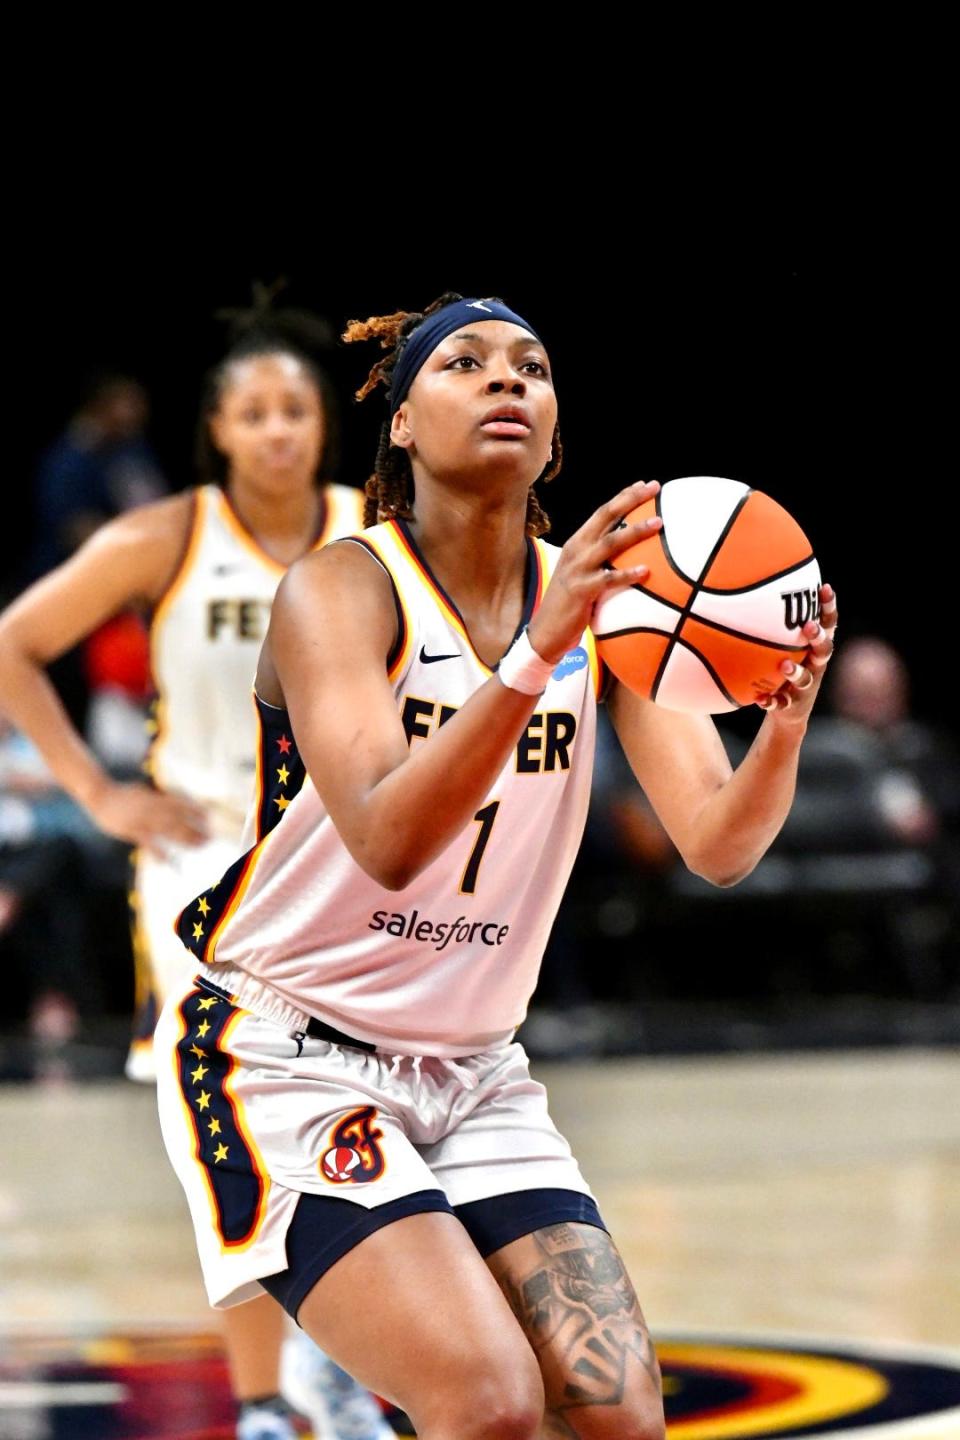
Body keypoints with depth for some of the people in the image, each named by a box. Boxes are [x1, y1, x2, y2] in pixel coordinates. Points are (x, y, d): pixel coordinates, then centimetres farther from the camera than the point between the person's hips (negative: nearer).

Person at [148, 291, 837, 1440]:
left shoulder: (603, 597, 0)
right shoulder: (339, 590, -14)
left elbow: (716, 845, -10)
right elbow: (389, 843, -30)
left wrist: (787, 717, -31)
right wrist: (536, 656, -42)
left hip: (472, 1073, 6)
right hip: (283, 1054, -6)